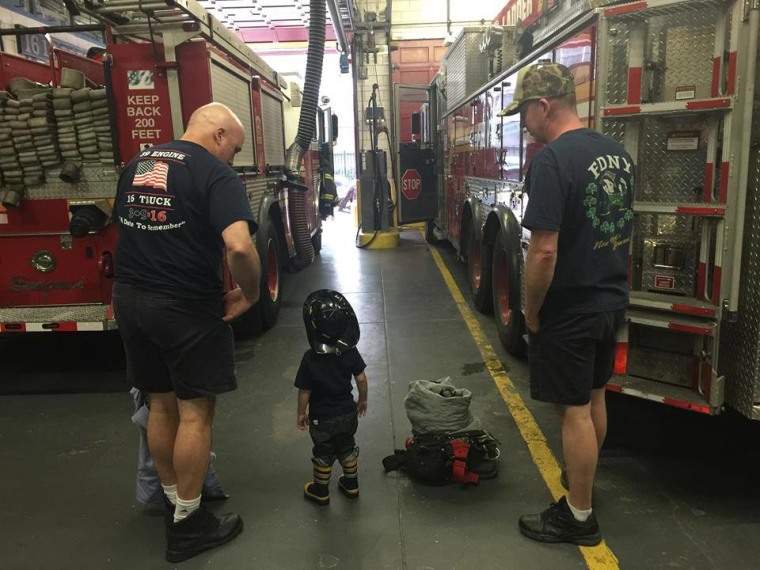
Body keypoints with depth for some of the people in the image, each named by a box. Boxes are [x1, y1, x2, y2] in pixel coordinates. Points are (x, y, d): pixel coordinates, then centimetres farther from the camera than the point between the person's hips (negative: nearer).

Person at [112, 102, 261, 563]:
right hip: (186, 307, -7)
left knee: (161, 404, 19)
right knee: (195, 411, 5)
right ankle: (188, 525, 17)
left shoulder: (136, 165, 12)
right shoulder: (217, 175, -13)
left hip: (129, 299, 8)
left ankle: (174, 501, 35)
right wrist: (250, 295, -11)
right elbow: (239, 247, -27)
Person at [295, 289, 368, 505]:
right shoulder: (350, 352, -15)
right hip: (348, 414, 3)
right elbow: (361, 379, -7)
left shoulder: (310, 359, -24)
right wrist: (362, 400, 11)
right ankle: (351, 485, 39)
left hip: (321, 419, -3)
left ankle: (320, 491, 34)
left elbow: (305, 391, -16)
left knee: (323, 455, 16)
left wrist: (301, 413, 0)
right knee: (347, 449, 23)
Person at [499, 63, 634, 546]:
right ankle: (585, 482, 40)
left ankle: (579, 516, 19)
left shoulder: (553, 161, -22)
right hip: (613, 301, 9)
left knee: (575, 410, 3)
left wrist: (531, 312, -12)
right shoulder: (617, 152, 6)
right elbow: (621, 227, 13)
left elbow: (544, 251, -25)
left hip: (569, 311, -8)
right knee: (595, 396, 21)